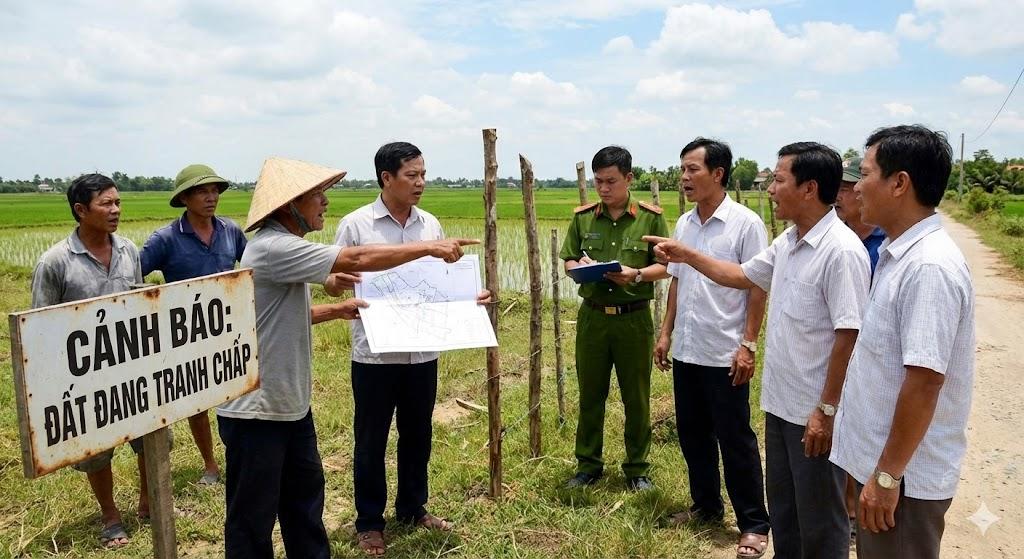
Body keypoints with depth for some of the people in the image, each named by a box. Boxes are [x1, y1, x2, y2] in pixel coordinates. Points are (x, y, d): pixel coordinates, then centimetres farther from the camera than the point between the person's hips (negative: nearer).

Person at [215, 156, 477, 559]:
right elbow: (357, 260, -26)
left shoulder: (283, 248, 10)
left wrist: (336, 310, 6)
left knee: (305, 495, 20)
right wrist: (431, 248, -19)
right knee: (254, 514, 6)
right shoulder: (272, 247, -22)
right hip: (255, 408, -10)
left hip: (289, 401, 10)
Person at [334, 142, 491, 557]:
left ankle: (413, 509, 36)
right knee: (371, 439, 9)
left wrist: (470, 298, -5)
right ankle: (369, 522, 26)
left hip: (423, 350, 4)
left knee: (417, 434, 17)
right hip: (374, 352, -4)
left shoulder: (431, 224, 5)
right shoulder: (355, 225, -7)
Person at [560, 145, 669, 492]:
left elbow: (664, 266, -1)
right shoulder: (583, 217, 4)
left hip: (634, 318, -2)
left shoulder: (650, 217, -3)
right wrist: (580, 265, -12)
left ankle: (637, 469, 24)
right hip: (592, 317, 2)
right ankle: (588, 464, 26)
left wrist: (636, 274, -19)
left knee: (636, 398, 8)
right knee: (589, 394, 11)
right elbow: (567, 261, 10)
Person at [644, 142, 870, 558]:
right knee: (782, 507, 23)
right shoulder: (787, 243, 7)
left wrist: (827, 410, -22)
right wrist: (687, 255, 16)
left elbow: (848, 337, -23)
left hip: (814, 412, -9)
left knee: (819, 519, 8)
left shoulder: (841, 251, -22)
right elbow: (741, 276, 23)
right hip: (779, 402, 9)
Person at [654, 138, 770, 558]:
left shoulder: (745, 223, -10)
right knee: (692, 434, 15)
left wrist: (749, 344, -15)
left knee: (735, 440, 2)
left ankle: (754, 524, 16)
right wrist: (666, 333, 11)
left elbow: (758, 288, -11)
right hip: (686, 350, 7)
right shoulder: (684, 224, 9)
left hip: (725, 353, -6)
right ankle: (706, 505, 33)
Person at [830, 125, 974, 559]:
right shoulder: (898, 253, 5)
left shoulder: (929, 266, -24)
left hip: (905, 474, -8)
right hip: (881, 459, 9)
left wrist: (888, 475, -20)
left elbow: (924, 381, -25)